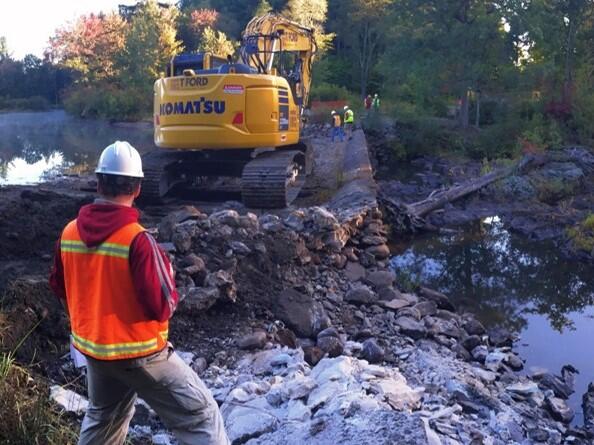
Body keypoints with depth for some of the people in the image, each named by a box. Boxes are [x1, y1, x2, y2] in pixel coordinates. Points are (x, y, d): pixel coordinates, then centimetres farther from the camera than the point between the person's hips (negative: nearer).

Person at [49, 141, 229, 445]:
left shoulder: (69, 233, -4)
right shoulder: (137, 239, -24)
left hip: (91, 348, 7)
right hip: (138, 352, -7)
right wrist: (167, 274, -4)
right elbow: (163, 307, -22)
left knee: (102, 420, 29)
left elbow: (58, 287, 11)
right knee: (201, 416, 2)